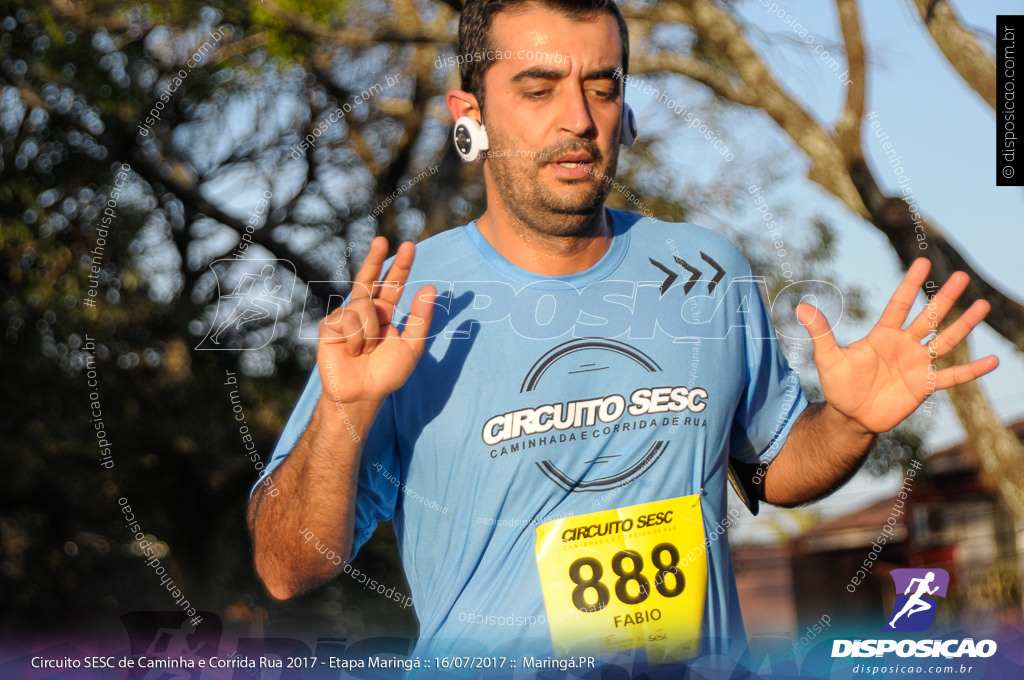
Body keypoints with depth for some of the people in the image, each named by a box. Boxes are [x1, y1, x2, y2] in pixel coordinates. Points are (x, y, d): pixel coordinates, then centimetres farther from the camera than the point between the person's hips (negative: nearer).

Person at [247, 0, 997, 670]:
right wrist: (343, 416, -28)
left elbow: (777, 465, 11)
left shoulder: (709, 273, -2)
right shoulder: (395, 306, -13)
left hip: (707, 658, 3)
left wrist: (852, 423, -8)